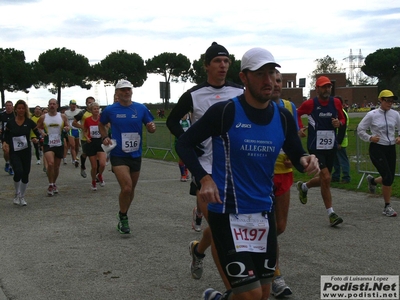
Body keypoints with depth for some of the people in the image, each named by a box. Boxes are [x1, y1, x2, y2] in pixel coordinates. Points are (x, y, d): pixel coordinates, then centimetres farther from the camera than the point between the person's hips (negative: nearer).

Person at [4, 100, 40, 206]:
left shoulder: (29, 122, -1)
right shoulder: (10, 123, -1)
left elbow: (38, 133, 4)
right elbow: (6, 136, 8)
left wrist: (36, 139, -17)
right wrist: (5, 143, -12)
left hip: (26, 152, 1)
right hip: (14, 152, -1)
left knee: (25, 174, 5)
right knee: (18, 172, -19)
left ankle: (22, 197, 24)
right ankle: (17, 194, 5)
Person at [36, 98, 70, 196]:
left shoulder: (62, 116, 2)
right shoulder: (43, 117, 0)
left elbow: (67, 126, 10)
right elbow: (38, 127, 10)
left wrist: (66, 128, -13)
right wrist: (41, 132, -11)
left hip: (59, 144, 2)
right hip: (48, 144, -2)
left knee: (57, 166, 11)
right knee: (50, 164, -21)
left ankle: (54, 184, 33)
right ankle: (50, 185, -5)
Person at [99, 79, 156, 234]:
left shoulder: (141, 108, -2)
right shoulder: (110, 110, -5)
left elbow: (150, 128, 5)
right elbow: (101, 125, 13)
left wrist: (152, 127, -19)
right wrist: (105, 137, -4)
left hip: (136, 155, 3)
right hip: (118, 155, -3)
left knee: (131, 188, 15)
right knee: (126, 187, -17)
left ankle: (123, 217, 37)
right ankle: (123, 217, 7)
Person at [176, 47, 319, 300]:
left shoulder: (284, 117, 2)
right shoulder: (224, 112, -12)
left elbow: (297, 155, 11)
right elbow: (184, 144, -5)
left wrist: (306, 161, -14)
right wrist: (204, 178, -19)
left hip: (264, 214, 6)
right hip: (228, 215, -5)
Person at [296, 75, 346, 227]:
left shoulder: (336, 102, 1)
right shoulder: (310, 104, -8)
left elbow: (343, 119, 13)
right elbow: (297, 114, 9)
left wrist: (339, 123, -9)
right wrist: (300, 128, -6)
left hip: (331, 146, 5)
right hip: (316, 147, -5)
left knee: (324, 179, 16)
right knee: (326, 178, -13)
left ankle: (303, 186, 47)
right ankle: (331, 214, -4)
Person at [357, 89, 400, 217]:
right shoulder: (372, 115, -6)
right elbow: (360, 130, 1)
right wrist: (369, 138, -13)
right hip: (377, 148, -5)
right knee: (388, 177, -13)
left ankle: (372, 180, 44)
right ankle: (387, 207, 2)